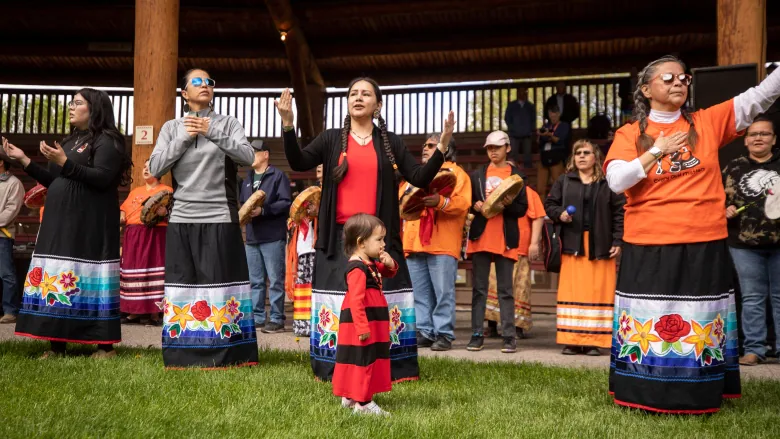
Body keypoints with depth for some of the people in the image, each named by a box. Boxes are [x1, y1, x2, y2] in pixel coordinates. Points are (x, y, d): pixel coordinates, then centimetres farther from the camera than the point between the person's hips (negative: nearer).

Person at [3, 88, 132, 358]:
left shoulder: (106, 140, -4)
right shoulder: (71, 141, 21)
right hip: (60, 223, 8)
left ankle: (106, 346, -2)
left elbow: (102, 179, -18)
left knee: (90, 281, -8)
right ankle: (57, 345, 11)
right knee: (55, 281, 5)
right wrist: (23, 160, 15)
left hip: (90, 225, -8)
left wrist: (64, 162, -22)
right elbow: (55, 182, 23)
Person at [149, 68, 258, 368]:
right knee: (183, 285, 5)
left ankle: (224, 353, 3)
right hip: (182, 220, 2)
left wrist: (213, 133, -12)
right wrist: (184, 138, -6)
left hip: (220, 219, -2)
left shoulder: (227, 123, 7)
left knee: (220, 283, -2)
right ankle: (184, 353, 12)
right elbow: (155, 168, 1)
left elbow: (248, 156, -8)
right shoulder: (172, 127, 12)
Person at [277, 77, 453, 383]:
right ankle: (335, 368, 7)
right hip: (340, 236, 0)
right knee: (338, 297, 0)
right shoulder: (331, 139, 9)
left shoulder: (391, 143, 10)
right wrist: (288, 124, -18)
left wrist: (442, 145, -9)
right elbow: (298, 163, -5)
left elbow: (420, 178, 3)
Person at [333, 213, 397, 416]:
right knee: (362, 361, -3)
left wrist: (390, 265, 4)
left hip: (372, 324, 11)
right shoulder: (357, 268, -21)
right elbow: (355, 300, -26)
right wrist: (362, 327, -28)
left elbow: (387, 274, 28)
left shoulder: (371, 263, 11)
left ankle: (350, 398, 28)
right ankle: (362, 403, 5)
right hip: (362, 325, -11)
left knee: (369, 360, 18)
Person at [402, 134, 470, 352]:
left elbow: (463, 203, -11)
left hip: (442, 243, -6)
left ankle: (444, 334, -1)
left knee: (443, 292, -5)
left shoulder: (456, 173, 4)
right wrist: (402, 202, -2)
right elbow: (400, 197, 20)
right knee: (420, 292, 6)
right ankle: (424, 332, 11)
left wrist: (440, 202, -27)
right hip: (414, 242, 6)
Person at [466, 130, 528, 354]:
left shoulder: (516, 175, 7)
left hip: (505, 239, -2)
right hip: (481, 237, 2)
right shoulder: (477, 174, 13)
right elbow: (468, 203, 13)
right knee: (479, 289, 4)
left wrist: (508, 204, -16)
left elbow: (522, 209, 3)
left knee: (505, 290, 0)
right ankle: (477, 334, 8)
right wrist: (476, 206, -8)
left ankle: (509, 337, 2)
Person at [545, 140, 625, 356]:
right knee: (572, 293, 1)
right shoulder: (564, 181, 12)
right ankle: (571, 341, 6)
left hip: (600, 247, -1)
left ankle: (594, 341, 6)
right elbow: (549, 204, 15)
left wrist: (618, 241, -4)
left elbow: (620, 212, 2)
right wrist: (559, 214, -7)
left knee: (597, 294, 0)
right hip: (573, 246, 1)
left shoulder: (609, 183, 4)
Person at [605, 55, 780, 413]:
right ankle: (648, 395, 13)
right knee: (646, 321, 2)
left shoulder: (708, 123, 7)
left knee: (701, 322, 6)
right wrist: (656, 152, -15)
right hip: (648, 248, -1)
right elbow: (616, 181, -10)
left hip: (703, 246, 2)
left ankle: (699, 396, 17)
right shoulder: (630, 134, 3)